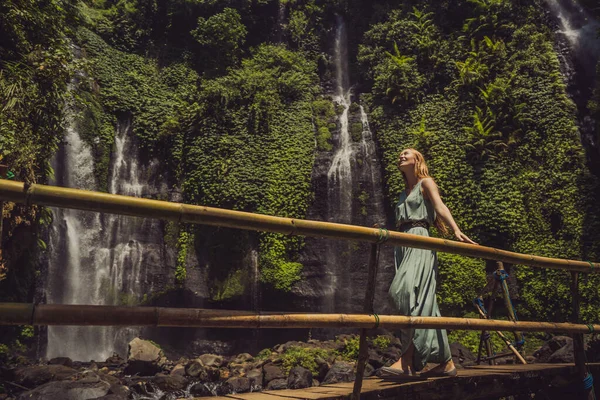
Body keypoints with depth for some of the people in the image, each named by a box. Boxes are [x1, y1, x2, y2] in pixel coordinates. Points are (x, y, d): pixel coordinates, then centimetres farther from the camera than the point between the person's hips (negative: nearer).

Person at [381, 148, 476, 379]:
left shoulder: (426, 183, 8)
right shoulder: (404, 193, 26)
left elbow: (440, 207, -9)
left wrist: (457, 231, -23)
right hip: (403, 245, 7)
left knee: (410, 291, -24)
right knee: (420, 301, 2)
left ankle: (407, 361, -31)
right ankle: (445, 362, 6)